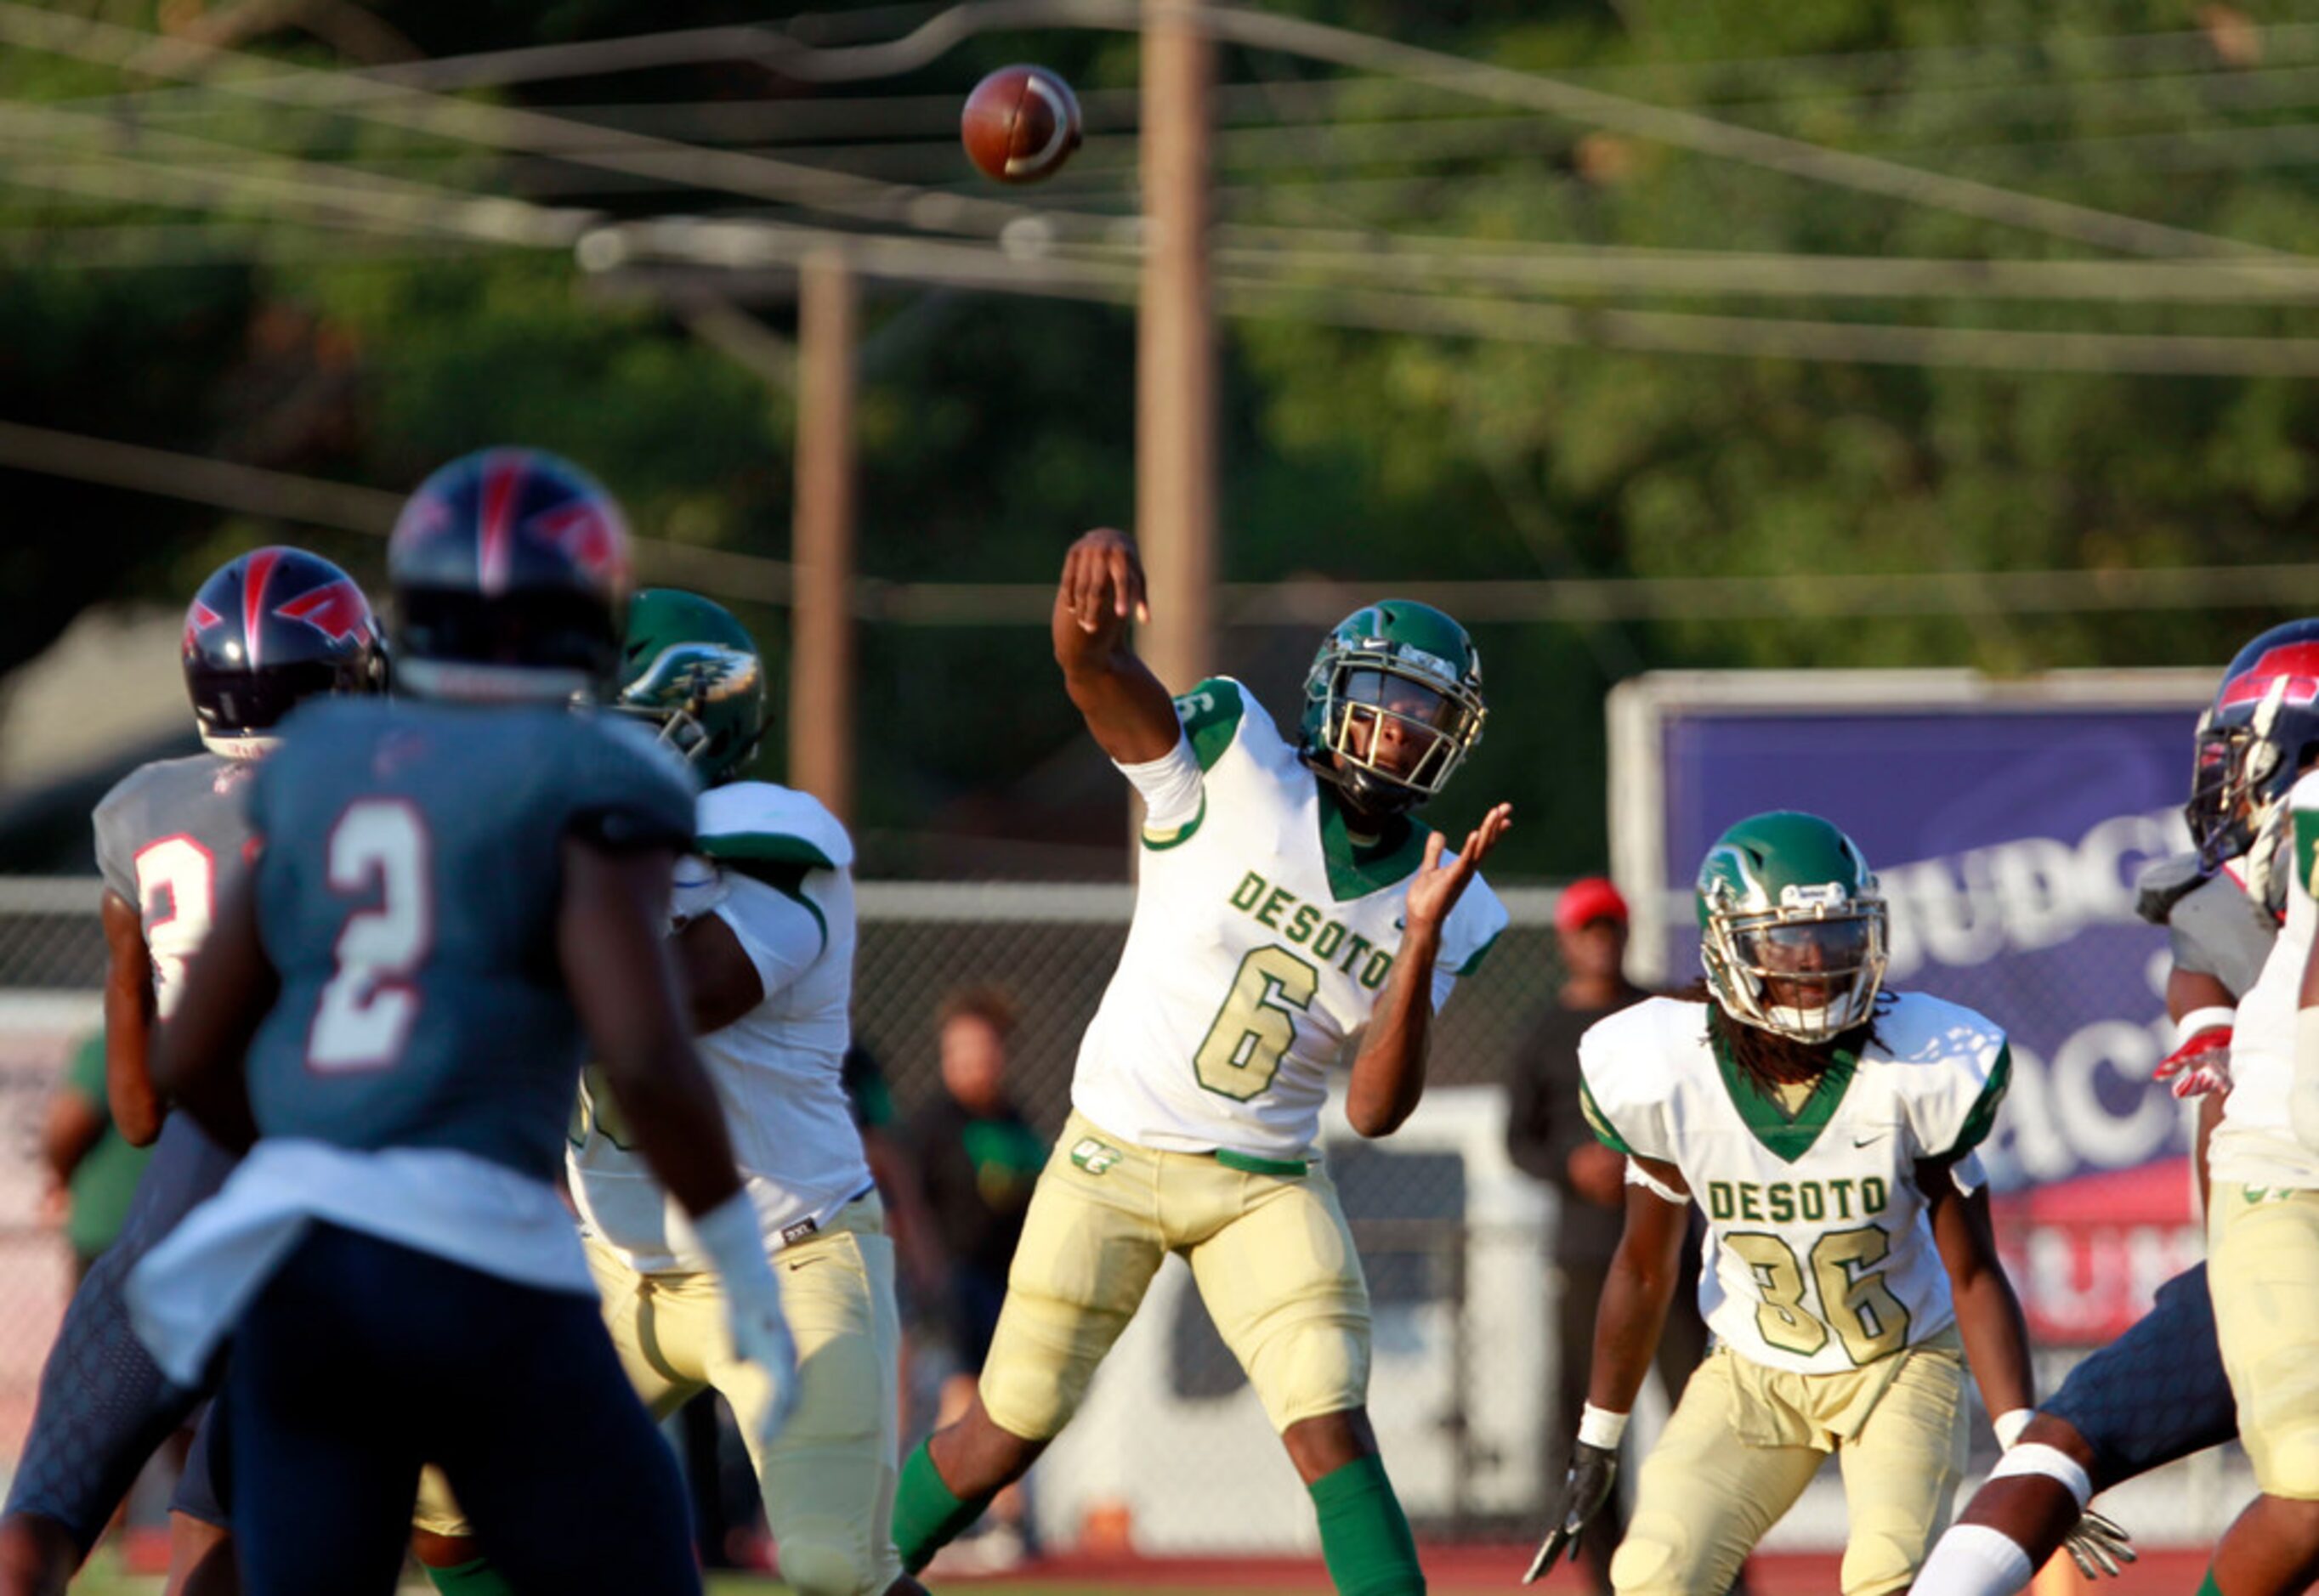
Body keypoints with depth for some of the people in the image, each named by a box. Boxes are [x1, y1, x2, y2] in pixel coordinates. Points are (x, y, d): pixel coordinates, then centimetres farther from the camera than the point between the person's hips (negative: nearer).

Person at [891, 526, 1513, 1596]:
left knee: (1331, 1430, -12)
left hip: (1267, 1186, 3)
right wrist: (1098, 571, -55)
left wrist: (1422, 942, -21)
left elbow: (1375, 1112, -7)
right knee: (1008, 1433, 5)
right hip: (1115, 1155, -2)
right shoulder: (1229, 765, -11)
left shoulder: (1445, 911, -1)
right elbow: (1095, 672, -30)